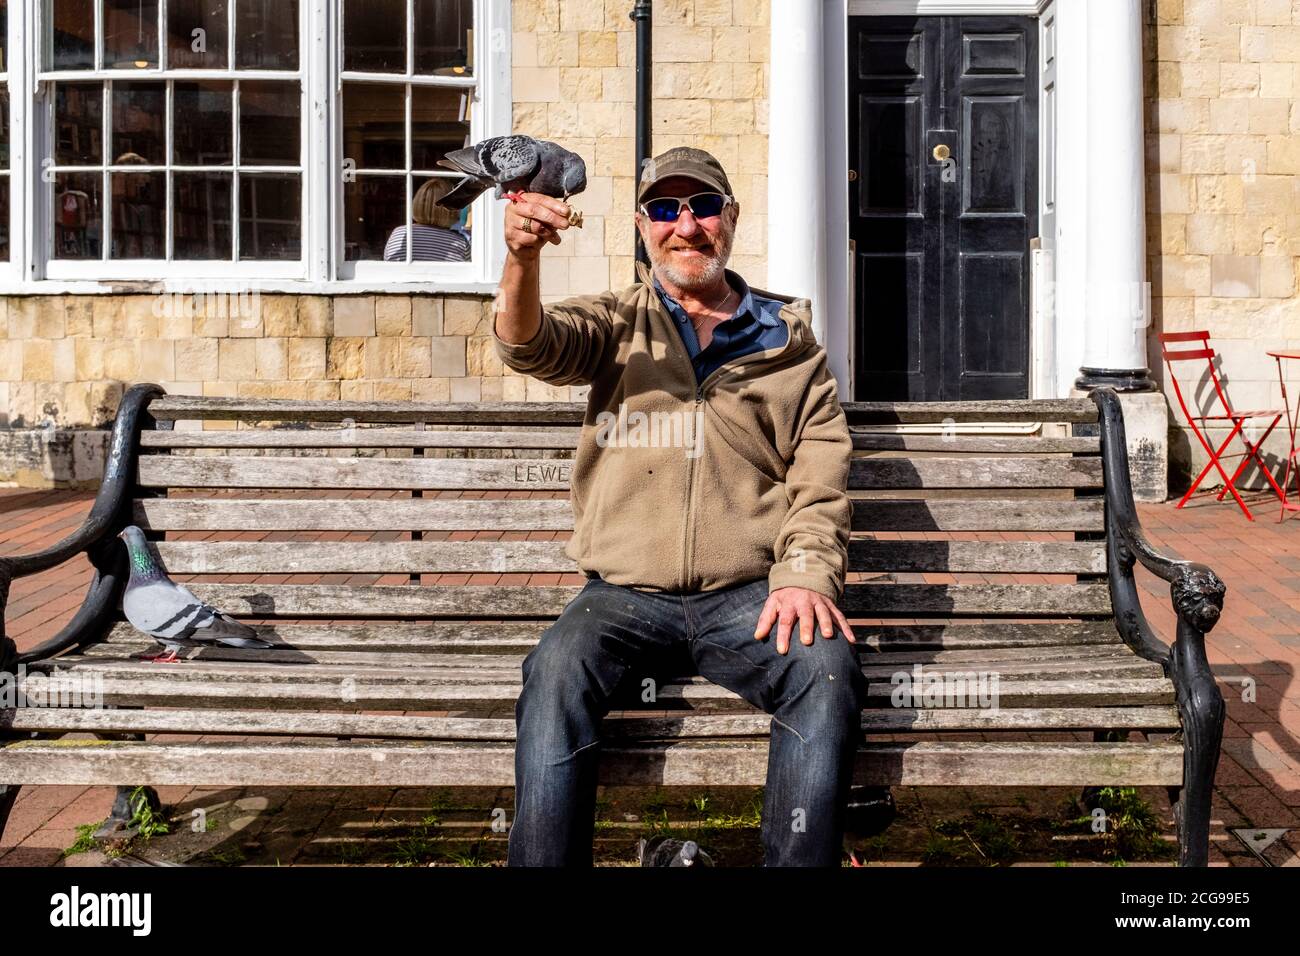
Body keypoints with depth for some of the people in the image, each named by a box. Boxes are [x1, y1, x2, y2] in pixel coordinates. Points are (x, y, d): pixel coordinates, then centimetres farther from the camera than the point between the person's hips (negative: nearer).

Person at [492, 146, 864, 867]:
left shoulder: (788, 338, 16)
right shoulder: (617, 324, 15)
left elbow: (821, 475, 8)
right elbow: (529, 344, -6)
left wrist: (806, 574, -11)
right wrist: (522, 258, -28)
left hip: (748, 593, 1)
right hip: (624, 592, 0)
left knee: (828, 667, -28)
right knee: (556, 671, -29)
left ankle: (801, 863, -14)